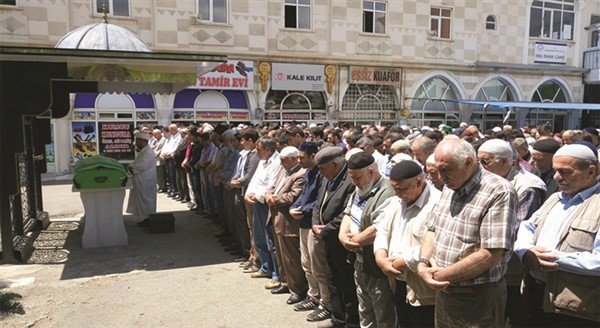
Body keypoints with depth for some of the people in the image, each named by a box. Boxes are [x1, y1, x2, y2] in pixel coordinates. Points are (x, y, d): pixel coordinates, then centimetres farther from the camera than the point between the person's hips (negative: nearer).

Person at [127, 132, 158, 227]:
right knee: (142, 201, 15)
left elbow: (141, 166, -27)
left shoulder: (148, 152, -19)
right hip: (141, 182, 10)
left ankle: (148, 220, 8)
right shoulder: (143, 151, 15)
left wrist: (131, 168, -10)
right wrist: (131, 167, -4)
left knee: (146, 201, -1)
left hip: (145, 182, -10)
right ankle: (146, 219, 23)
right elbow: (137, 164, 17)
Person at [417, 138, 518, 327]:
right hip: (443, 291, 7)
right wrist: (423, 264, -9)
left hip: (477, 298, -7)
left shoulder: (499, 192, -19)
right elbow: (433, 230, 9)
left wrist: (442, 274, -17)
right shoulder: (450, 188, 6)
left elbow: (490, 255, -24)